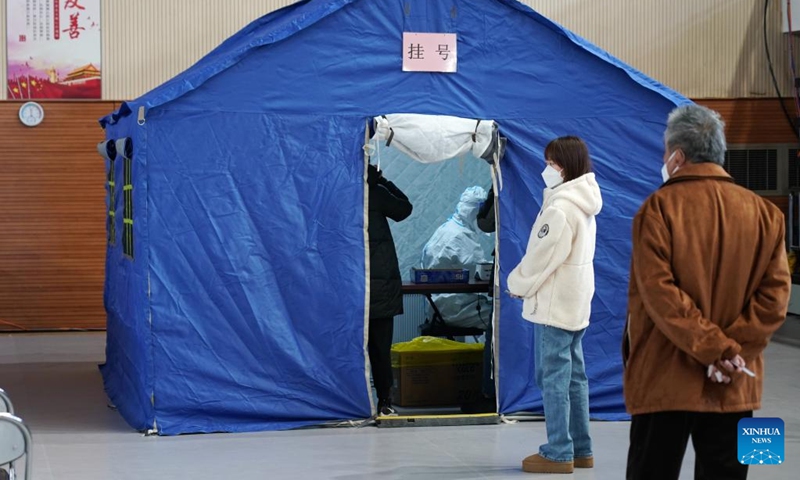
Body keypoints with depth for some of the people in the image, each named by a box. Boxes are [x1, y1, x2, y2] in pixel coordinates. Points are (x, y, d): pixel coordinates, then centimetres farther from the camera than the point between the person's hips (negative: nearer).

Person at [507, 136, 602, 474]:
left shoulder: (560, 209, -19)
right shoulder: (583, 205, 12)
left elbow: (542, 257, -18)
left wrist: (517, 284, -2)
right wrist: (526, 282, 10)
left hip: (554, 306, -10)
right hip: (575, 303, 10)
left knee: (553, 376, -5)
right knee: (574, 375, 13)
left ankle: (559, 453, -2)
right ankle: (580, 449, 18)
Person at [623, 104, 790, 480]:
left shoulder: (660, 206, -7)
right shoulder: (764, 212, 5)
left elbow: (658, 291, -16)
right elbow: (775, 293, -3)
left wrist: (716, 350, -16)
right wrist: (733, 348, -9)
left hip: (666, 381, -3)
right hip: (735, 388, 3)